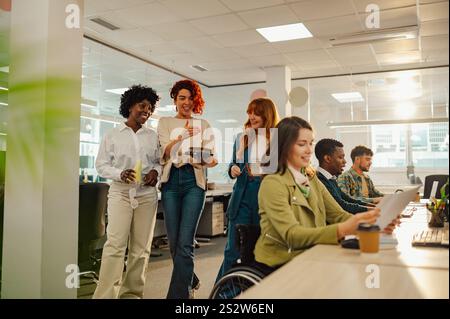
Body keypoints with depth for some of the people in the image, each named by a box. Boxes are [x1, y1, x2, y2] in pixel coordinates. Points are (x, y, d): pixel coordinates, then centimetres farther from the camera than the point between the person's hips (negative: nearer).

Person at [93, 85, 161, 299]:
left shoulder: (153, 136, 11)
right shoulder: (113, 135, 5)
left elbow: (159, 161, 16)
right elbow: (101, 164, 4)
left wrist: (156, 171, -6)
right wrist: (119, 174, -14)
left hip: (147, 195, 3)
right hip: (120, 193, -3)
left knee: (141, 248, 4)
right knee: (115, 244, -13)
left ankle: (132, 293, 14)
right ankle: (105, 294, -9)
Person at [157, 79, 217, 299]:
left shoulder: (203, 125, 13)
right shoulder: (165, 122, 12)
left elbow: (210, 155, 5)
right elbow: (164, 154, -1)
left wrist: (210, 161, -19)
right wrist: (179, 137, -19)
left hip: (194, 181, -1)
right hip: (171, 180, 1)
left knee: (185, 243, -10)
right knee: (174, 241, 6)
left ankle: (178, 293, -5)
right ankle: (190, 281, 30)